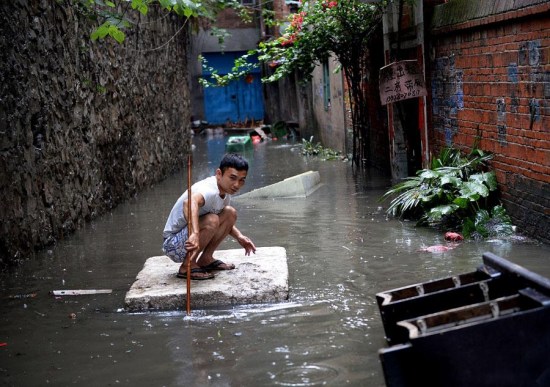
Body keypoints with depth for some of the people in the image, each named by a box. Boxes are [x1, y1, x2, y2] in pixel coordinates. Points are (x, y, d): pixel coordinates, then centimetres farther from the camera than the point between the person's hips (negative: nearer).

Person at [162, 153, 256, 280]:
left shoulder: (225, 191, 1)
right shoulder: (209, 191, -28)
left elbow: (225, 221, 20)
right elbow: (190, 202, -52)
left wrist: (239, 236, 5)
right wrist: (195, 234, -65)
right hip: (173, 244, -9)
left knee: (230, 213, 3)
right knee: (212, 220, -31)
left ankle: (205, 259, 9)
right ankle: (187, 266, -16)